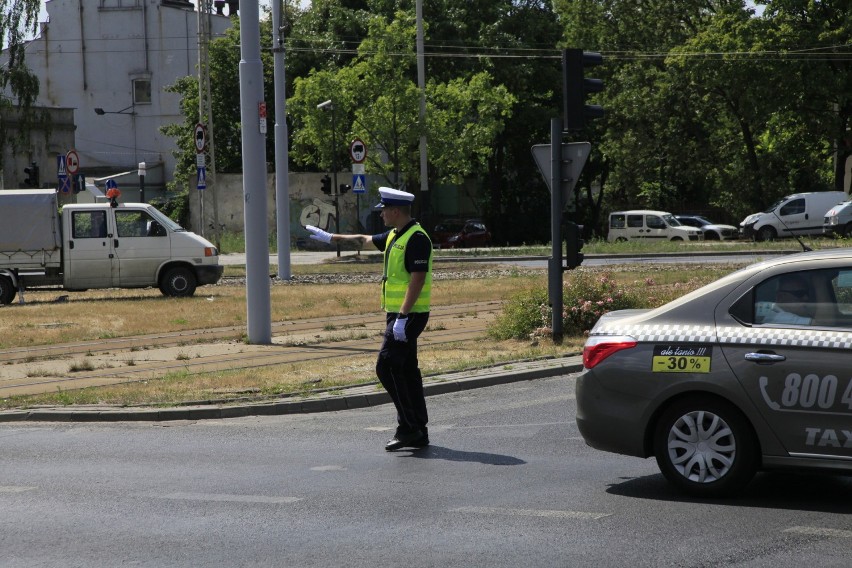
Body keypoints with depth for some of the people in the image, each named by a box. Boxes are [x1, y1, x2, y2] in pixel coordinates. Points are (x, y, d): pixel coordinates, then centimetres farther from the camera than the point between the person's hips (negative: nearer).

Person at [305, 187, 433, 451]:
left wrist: (402, 317, -26)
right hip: (397, 313, 10)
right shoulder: (394, 236, 14)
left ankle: (408, 427, -9)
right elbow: (365, 239, 31)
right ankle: (419, 433, 13)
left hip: (409, 315, -10)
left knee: (387, 366, -12)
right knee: (407, 370, 9)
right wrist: (330, 237, 40)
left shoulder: (417, 238, -16)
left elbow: (418, 280, -22)